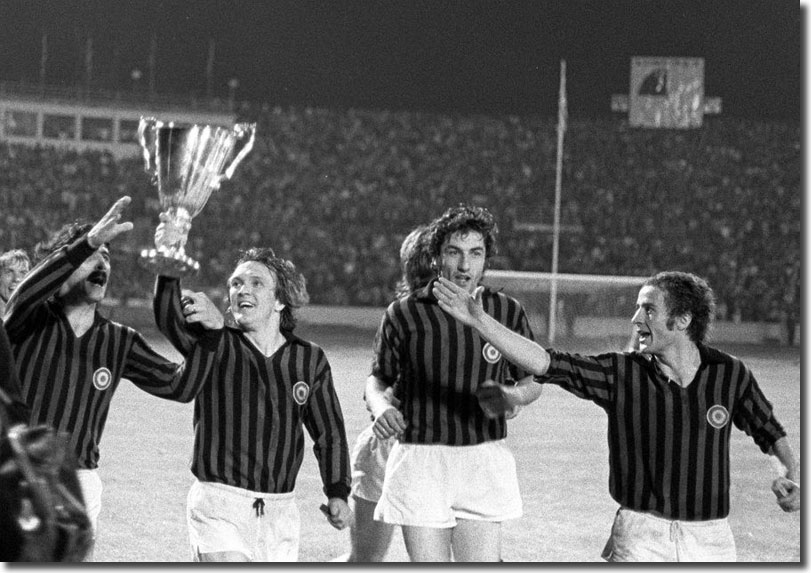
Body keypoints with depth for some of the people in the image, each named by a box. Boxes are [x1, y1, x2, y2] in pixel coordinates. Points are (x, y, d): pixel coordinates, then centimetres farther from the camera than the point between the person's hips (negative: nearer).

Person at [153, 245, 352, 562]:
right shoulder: (213, 346, -3)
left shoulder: (310, 359, 6)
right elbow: (169, 319, -24)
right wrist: (168, 268, -41)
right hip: (218, 506, -4)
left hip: (280, 512, 4)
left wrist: (338, 493, 6)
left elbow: (329, 434, 16)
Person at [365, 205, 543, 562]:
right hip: (419, 461, -1)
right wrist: (381, 406, -11)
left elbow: (533, 381, 13)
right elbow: (378, 379, 12)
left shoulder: (508, 312, 3)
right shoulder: (404, 314, 0)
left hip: (483, 461, 1)